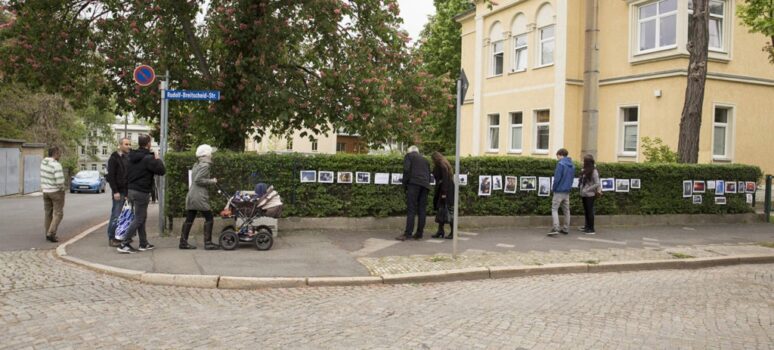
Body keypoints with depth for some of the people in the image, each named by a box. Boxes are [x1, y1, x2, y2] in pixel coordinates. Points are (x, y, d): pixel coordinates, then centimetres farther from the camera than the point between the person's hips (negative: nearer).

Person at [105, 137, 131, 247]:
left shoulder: (129, 157, 15)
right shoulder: (114, 158, -6)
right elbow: (111, 176, -12)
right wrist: (115, 191, -17)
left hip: (128, 190, 7)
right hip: (119, 191, -7)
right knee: (116, 215, -5)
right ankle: (112, 238, 2)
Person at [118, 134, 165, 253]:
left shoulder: (132, 156, 10)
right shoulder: (148, 158, -16)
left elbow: (127, 174, 16)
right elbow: (162, 170, -15)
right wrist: (158, 160, 0)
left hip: (131, 190, 8)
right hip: (142, 192, -8)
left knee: (141, 217, 17)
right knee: (138, 219, -3)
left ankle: (144, 243, 23)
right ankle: (124, 245, -7)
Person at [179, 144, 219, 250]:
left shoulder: (196, 165, 18)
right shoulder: (205, 166, -10)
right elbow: (198, 180, -19)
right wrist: (212, 181, -10)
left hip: (191, 196, 9)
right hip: (199, 197, -9)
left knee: (189, 219, 10)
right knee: (209, 218, -1)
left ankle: (183, 242, 12)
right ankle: (208, 243, 0)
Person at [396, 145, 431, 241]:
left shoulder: (409, 155, 11)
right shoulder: (425, 160, 29)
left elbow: (406, 169, -4)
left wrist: (404, 183, 1)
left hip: (414, 183, -5)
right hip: (425, 185, 5)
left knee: (411, 209, -9)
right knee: (422, 210, 5)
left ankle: (408, 233, -15)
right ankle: (419, 233, 4)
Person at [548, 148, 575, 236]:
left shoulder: (561, 164, -14)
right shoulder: (572, 165, 10)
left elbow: (557, 178, -18)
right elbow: (572, 178, 13)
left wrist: (554, 188, -5)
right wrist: (568, 187, 16)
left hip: (559, 191, -8)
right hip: (567, 191, 8)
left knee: (554, 209, -6)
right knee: (566, 210, 13)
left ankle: (555, 229, -17)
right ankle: (565, 228, 19)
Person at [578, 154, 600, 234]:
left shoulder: (594, 171, -12)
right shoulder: (584, 171, 10)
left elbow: (597, 184, -15)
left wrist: (587, 190, -15)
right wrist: (582, 190, 3)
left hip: (590, 195, -7)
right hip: (584, 195, 7)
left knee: (590, 211, -3)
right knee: (586, 211, 14)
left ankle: (591, 229, 2)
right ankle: (587, 226, 24)